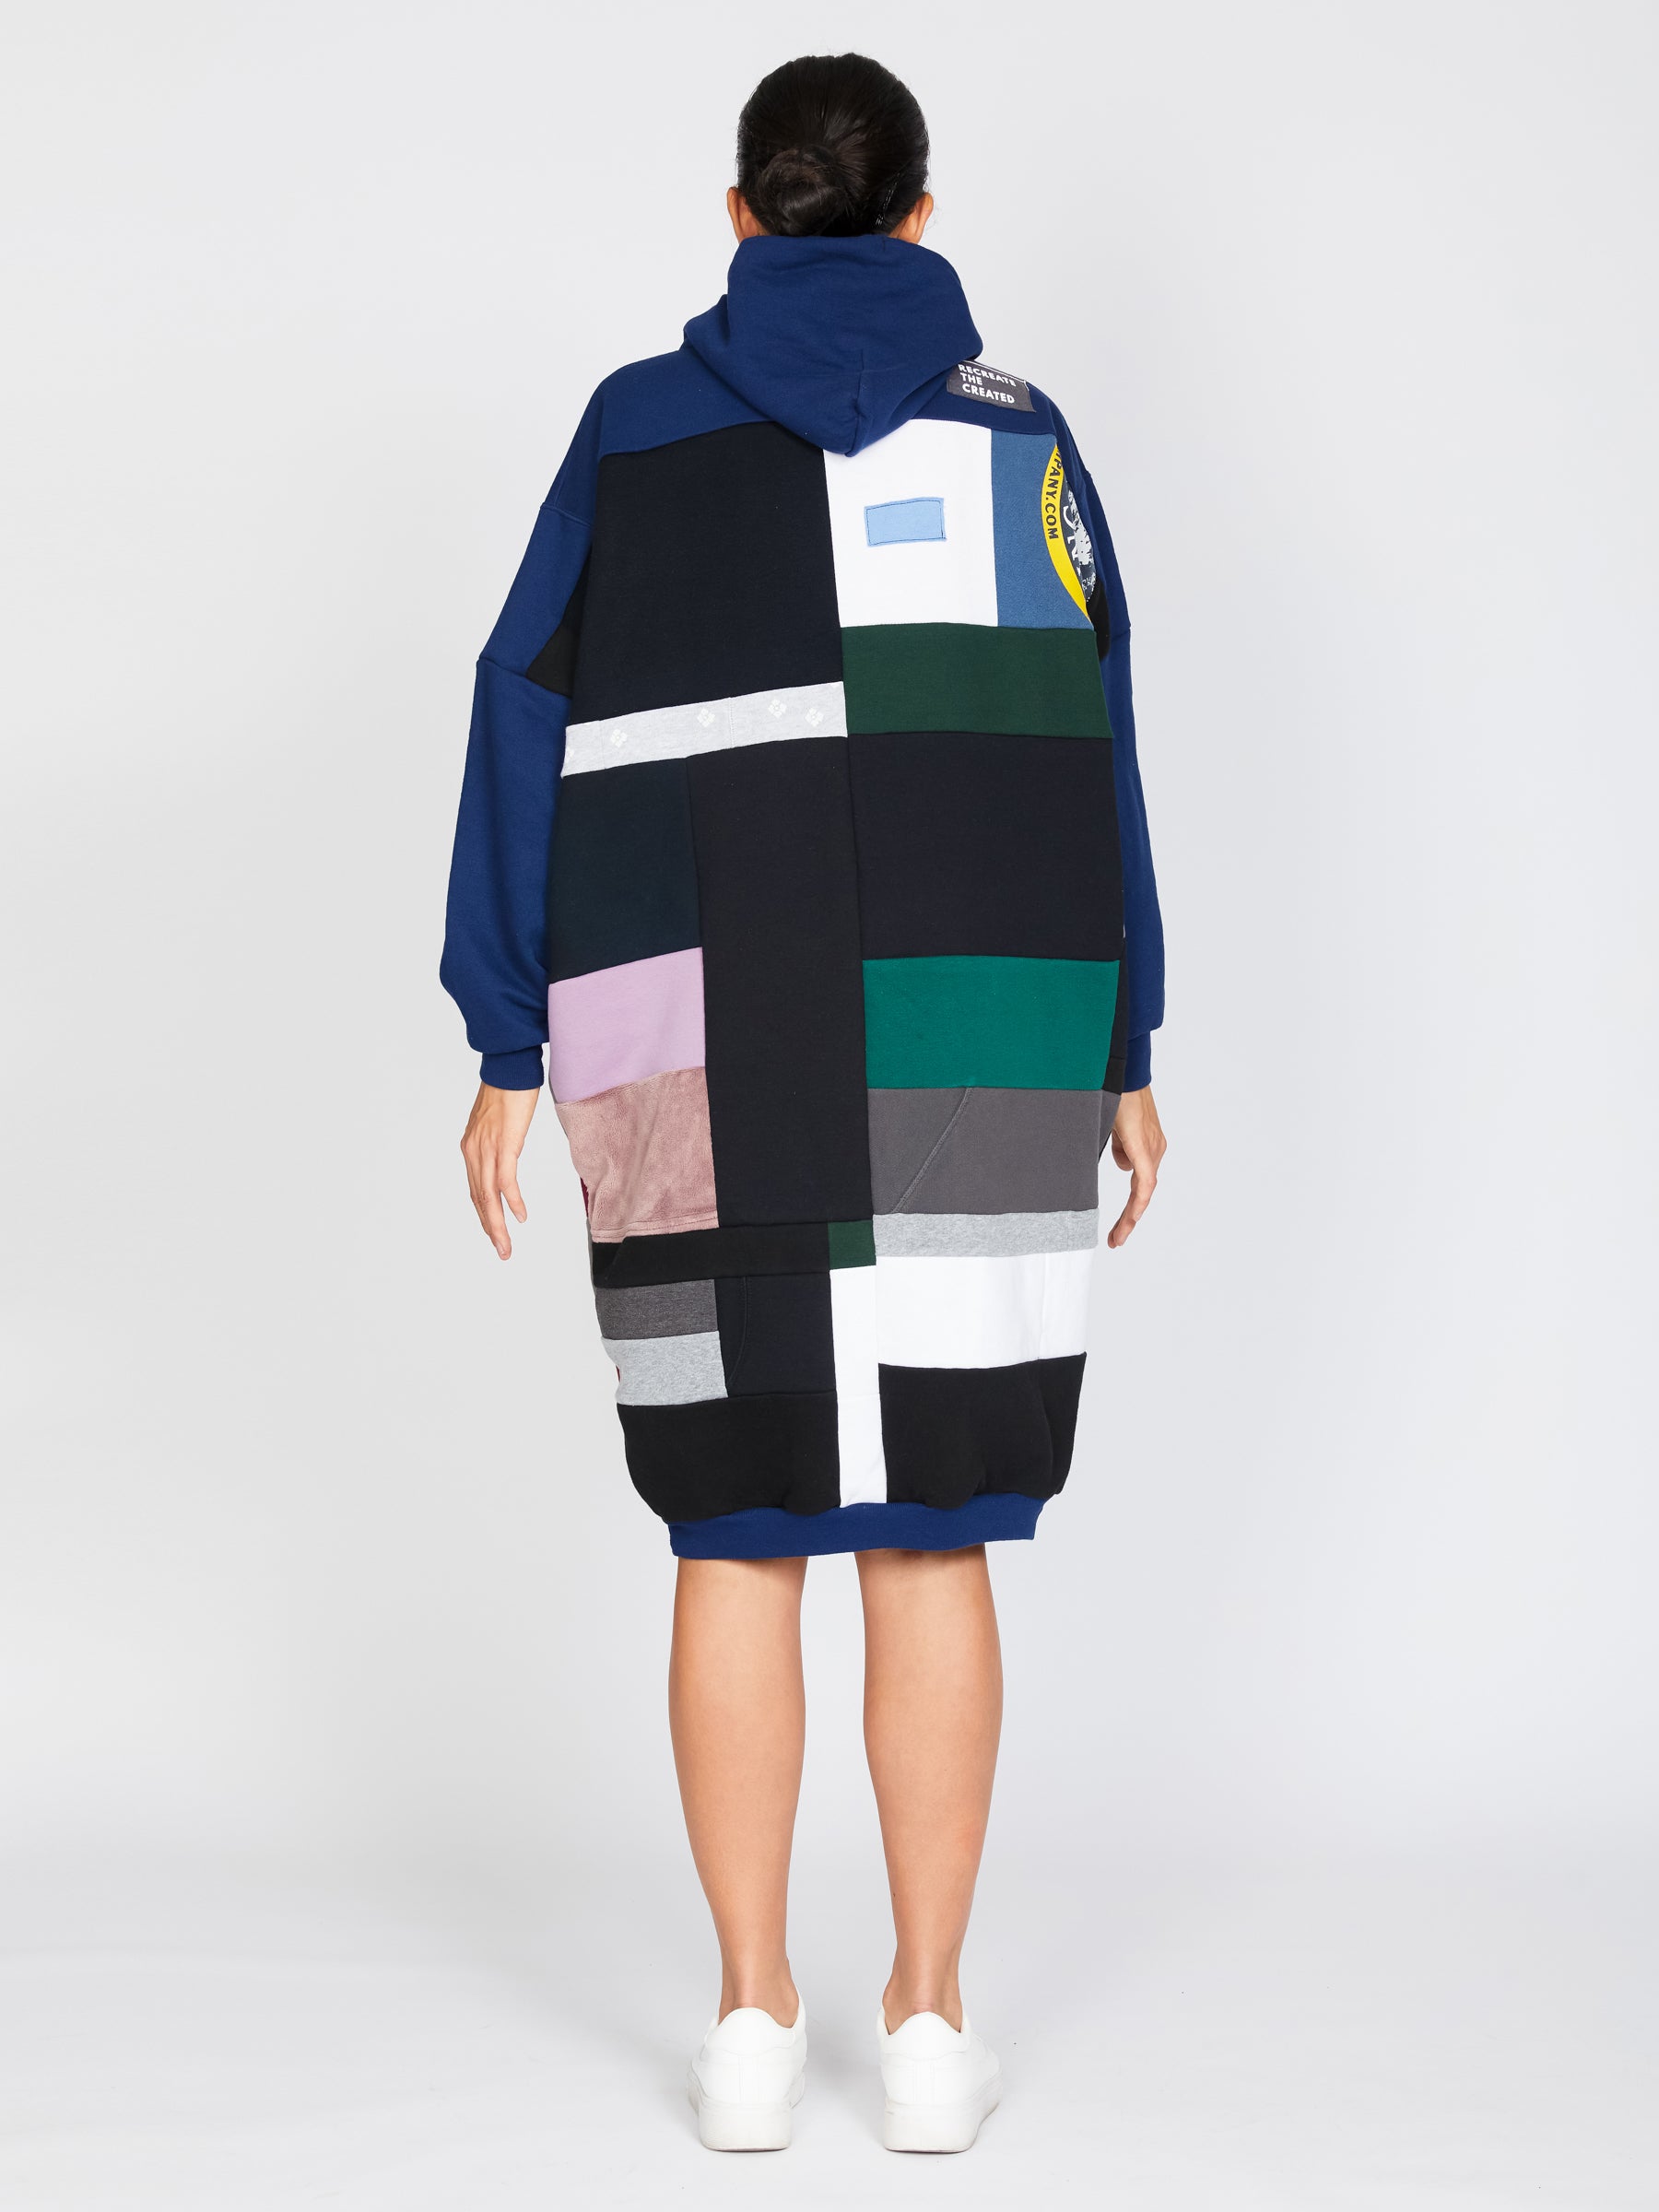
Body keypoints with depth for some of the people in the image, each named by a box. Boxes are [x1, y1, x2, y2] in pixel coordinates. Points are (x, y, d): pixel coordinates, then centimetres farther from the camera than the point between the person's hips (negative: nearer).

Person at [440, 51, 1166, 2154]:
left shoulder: (635, 429, 4)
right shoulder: (1014, 432, 4)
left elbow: (530, 736, -2)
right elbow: (1074, 760, 1)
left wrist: (510, 1050, 1)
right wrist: (1119, 1054, 6)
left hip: (704, 1056, 0)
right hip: (962, 1049, 0)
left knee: (737, 1530, 8)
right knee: (931, 1536, 5)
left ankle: (752, 2023, 7)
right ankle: (927, 2025, 5)